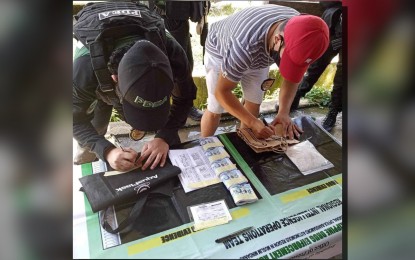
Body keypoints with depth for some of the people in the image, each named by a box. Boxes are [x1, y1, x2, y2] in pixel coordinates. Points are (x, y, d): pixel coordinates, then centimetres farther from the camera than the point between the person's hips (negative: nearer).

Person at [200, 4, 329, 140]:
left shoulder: (299, 32, -27)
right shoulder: (244, 47, -45)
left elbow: (291, 76, -13)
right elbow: (222, 92, -33)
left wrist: (284, 112, -26)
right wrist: (253, 122, -38)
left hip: (258, 53, 5)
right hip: (220, 52, -4)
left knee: (253, 104, 2)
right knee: (215, 110, -3)